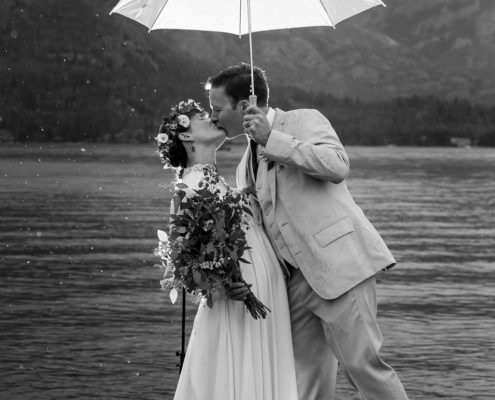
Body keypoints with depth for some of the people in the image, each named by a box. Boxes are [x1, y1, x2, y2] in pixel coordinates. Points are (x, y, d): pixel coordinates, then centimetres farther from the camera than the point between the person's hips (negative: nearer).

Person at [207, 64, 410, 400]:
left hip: (337, 262, -8)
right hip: (296, 279, 8)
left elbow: (337, 165, -19)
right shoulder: (247, 165, 21)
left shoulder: (304, 122, 0)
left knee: (360, 362, -10)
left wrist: (273, 139, -16)